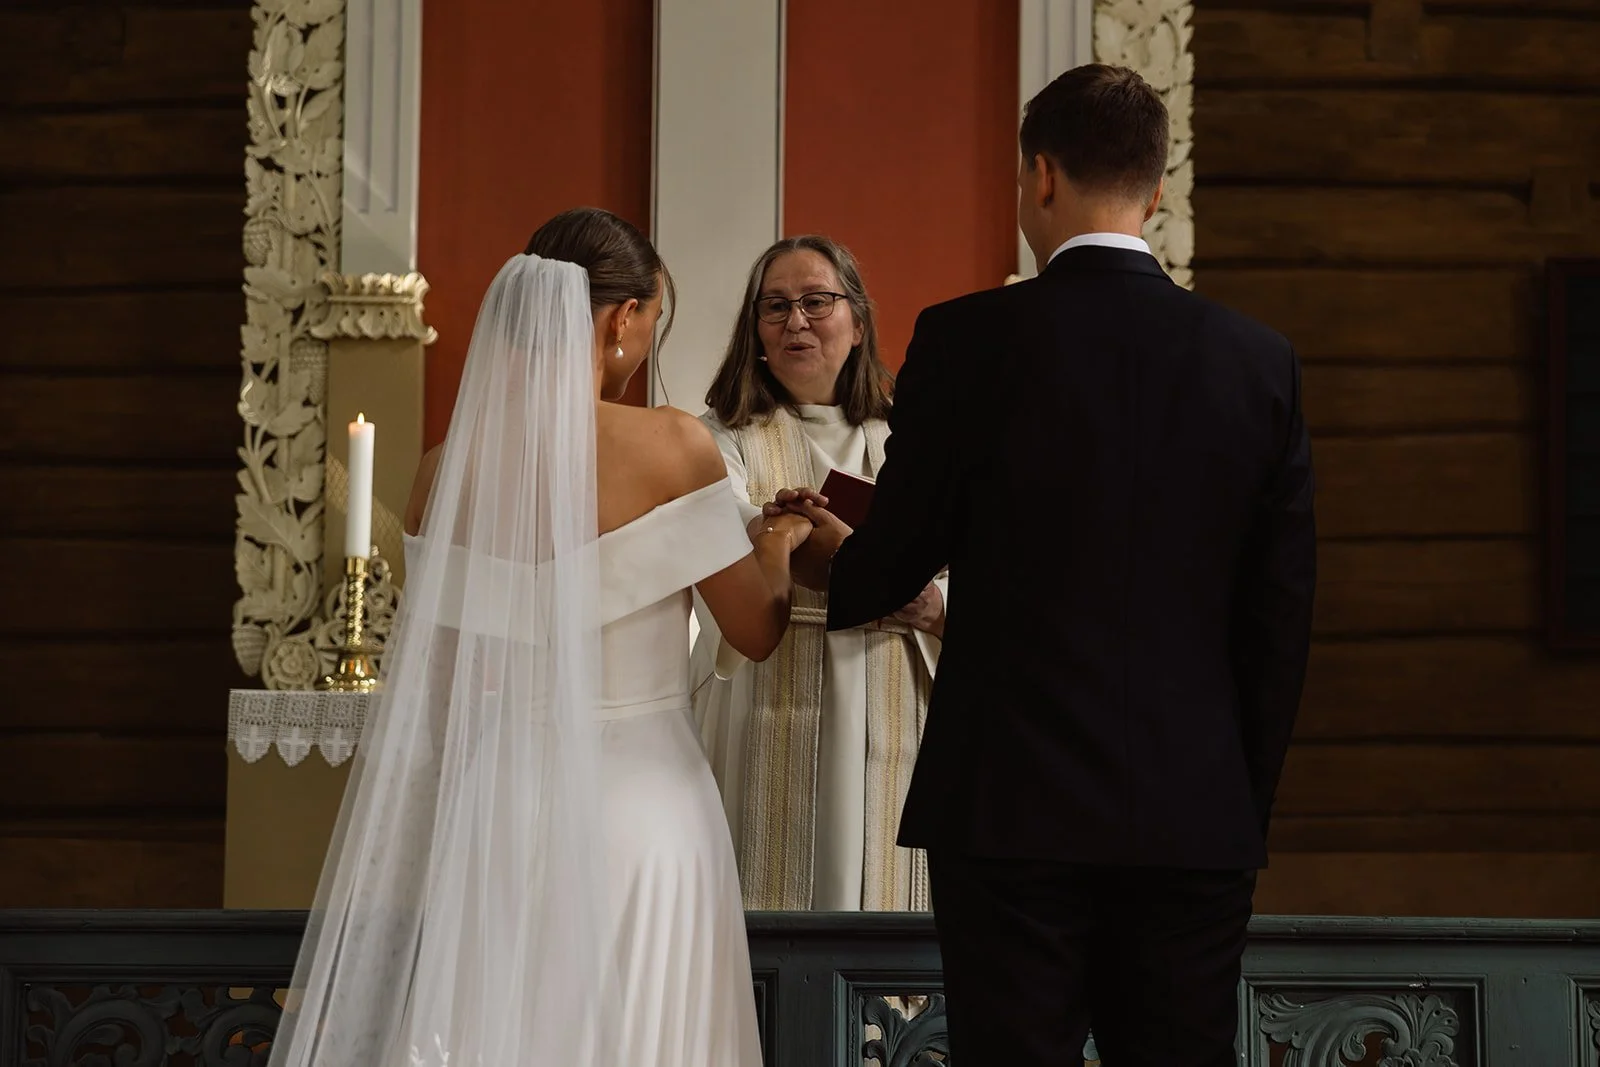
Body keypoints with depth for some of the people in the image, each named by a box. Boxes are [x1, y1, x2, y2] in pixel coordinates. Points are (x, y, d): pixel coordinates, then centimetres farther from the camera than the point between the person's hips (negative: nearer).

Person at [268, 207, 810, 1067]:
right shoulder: (671, 447, -10)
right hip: (637, 801, -4)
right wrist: (779, 546, 18)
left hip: (498, 809, 4)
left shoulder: (449, 468, 0)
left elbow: (437, 689, 5)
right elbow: (756, 632, -2)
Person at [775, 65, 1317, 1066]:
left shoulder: (967, 341, -6)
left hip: (1013, 805, -3)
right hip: (1199, 816, 3)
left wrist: (831, 560, 26)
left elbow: (887, 572, 2)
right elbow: (1283, 616, 7)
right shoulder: (1261, 361, 3)